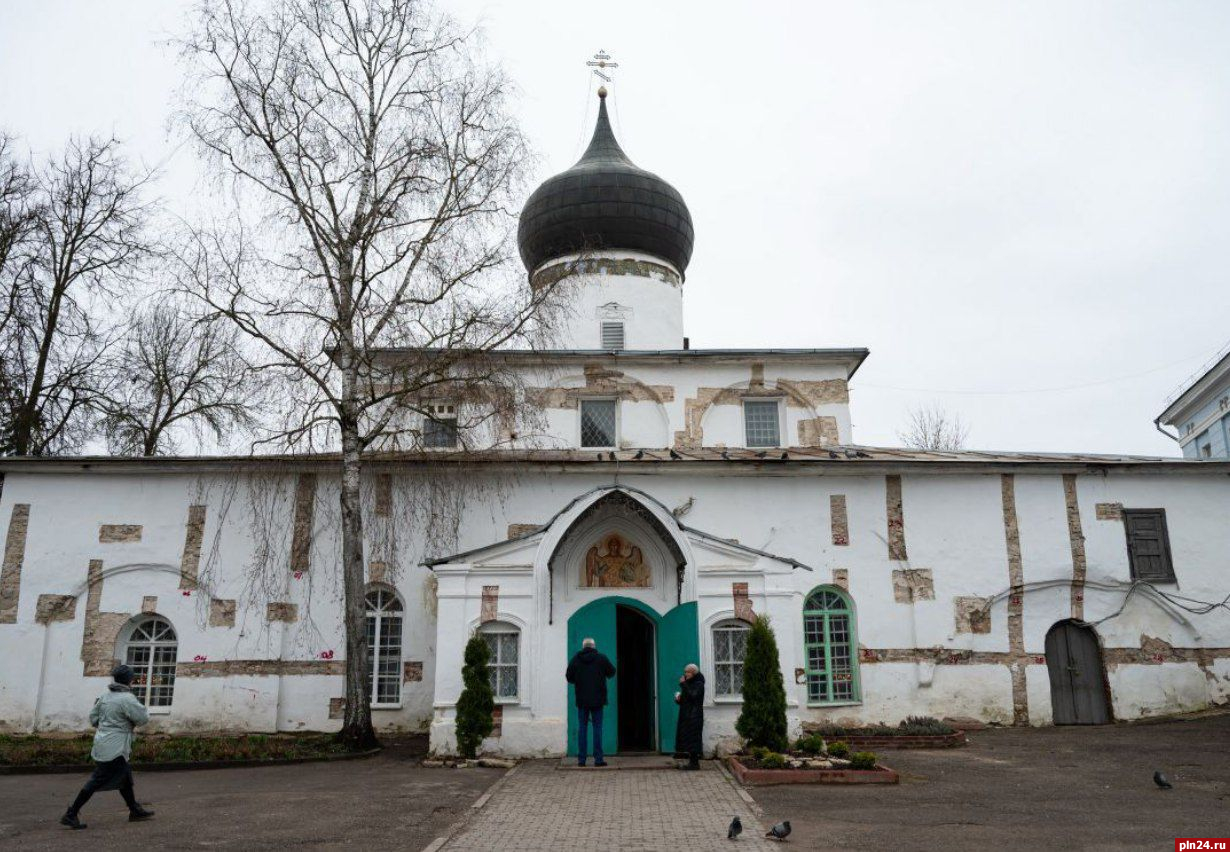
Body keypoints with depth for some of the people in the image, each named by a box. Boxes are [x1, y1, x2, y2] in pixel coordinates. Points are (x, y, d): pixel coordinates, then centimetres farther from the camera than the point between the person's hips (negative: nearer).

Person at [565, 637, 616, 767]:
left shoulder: (575, 659, -1)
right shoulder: (601, 658, -4)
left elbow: (569, 677, 4)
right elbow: (611, 672, 6)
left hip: (581, 699, 1)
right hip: (597, 698, -1)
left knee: (582, 727, 6)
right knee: (597, 727, 2)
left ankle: (581, 759, 4)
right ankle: (598, 758, -1)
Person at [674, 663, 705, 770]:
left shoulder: (698, 684, -9)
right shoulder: (688, 684, 16)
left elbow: (692, 696, -24)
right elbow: (684, 700, 21)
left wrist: (683, 685, -21)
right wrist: (678, 698, -1)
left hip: (694, 716, -8)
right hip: (686, 716, 8)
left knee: (693, 738, -7)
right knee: (687, 739, 7)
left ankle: (695, 762, -3)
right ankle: (692, 761, 12)